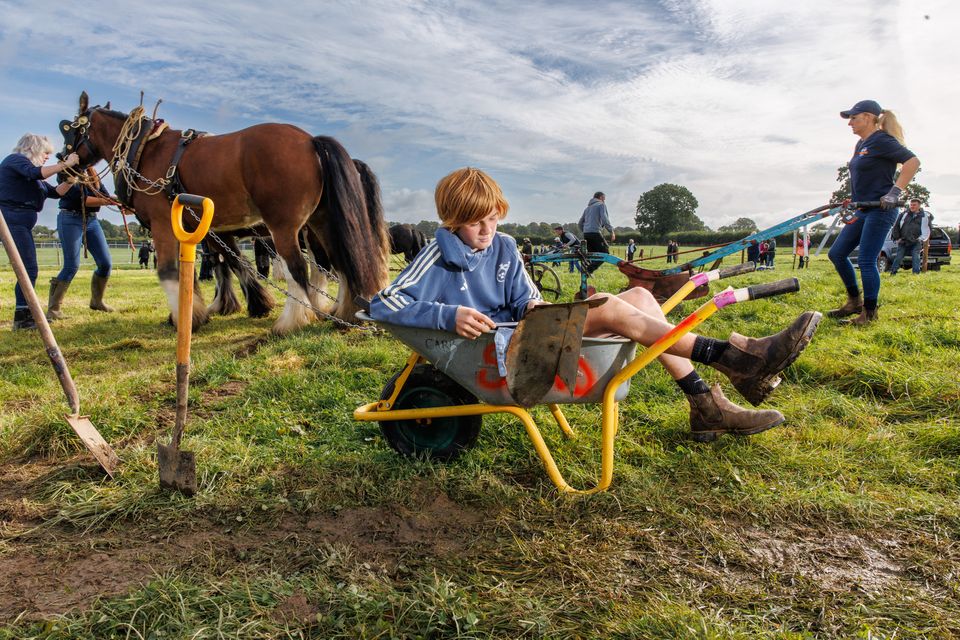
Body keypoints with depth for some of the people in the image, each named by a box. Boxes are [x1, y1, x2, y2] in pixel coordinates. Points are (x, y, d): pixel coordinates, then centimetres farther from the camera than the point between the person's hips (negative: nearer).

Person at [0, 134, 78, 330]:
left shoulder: (32, 175, 22)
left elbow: (55, 192, 20)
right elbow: (36, 173, -23)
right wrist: (65, 164, -21)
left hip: (21, 223, 10)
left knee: (28, 269, 12)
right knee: (29, 269, -12)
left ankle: (23, 315, 18)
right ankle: (21, 317, -11)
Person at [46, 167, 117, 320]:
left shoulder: (90, 172, 15)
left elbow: (104, 195, 1)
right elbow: (80, 198, -16)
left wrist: (92, 170, -4)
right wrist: (107, 201, -22)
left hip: (91, 220, 6)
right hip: (71, 219, -6)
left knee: (106, 263, 0)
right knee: (72, 266, -11)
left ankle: (96, 301, 20)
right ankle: (53, 308, -1)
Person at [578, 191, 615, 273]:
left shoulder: (587, 207, 28)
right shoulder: (601, 205, 6)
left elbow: (580, 224, 26)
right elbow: (604, 219, -10)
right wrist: (611, 231, -7)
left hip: (586, 234, 8)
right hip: (595, 233, -8)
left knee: (592, 254, 13)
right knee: (605, 253, -6)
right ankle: (589, 270, -20)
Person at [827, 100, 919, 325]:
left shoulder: (882, 140, -12)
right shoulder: (861, 144, 16)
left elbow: (913, 161, -18)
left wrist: (895, 192, -23)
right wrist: (852, 200, 19)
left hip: (880, 210, -10)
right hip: (863, 210, 10)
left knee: (866, 260, -8)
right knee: (837, 253, 9)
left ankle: (869, 313, 3)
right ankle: (855, 301, 21)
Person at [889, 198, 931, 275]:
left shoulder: (924, 216, 8)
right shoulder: (904, 214, 8)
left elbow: (927, 230, 12)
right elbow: (896, 226, 12)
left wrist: (921, 239, 0)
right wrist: (897, 238, 4)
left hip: (916, 243, -1)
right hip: (902, 242, 1)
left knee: (916, 258, -7)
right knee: (898, 258, -1)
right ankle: (892, 273, 5)